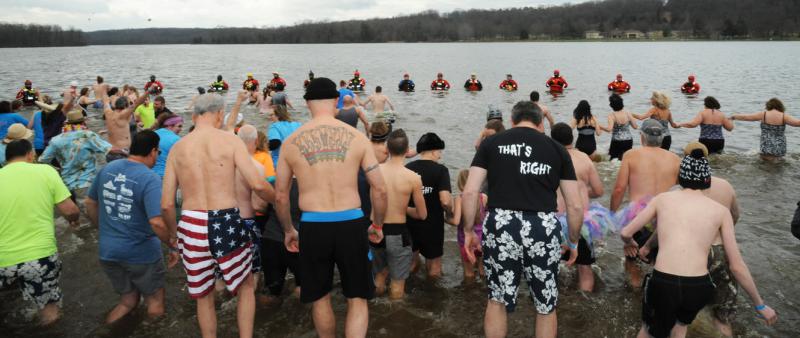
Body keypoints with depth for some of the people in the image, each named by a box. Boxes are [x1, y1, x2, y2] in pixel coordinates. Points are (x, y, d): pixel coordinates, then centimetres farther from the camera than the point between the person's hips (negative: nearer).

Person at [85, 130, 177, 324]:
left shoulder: (107, 169, 0)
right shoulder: (150, 179, -20)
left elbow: (90, 203, 13)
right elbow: (157, 222, -28)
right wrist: (172, 245, -13)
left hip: (107, 251, 6)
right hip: (141, 253, -5)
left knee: (128, 301, 23)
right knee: (155, 304, 17)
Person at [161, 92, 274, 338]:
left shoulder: (177, 148, 7)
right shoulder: (230, 140, -4)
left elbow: (167, 204, 6)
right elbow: (257, 184, -13)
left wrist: (174, 233, 22)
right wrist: (277, 199, 7)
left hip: (191, 224, 3)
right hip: (226, 222, -3)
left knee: (203, 296, 22)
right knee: (246, 287, 21)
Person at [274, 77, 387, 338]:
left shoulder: (292, 142, 1)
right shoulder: (356, 137, -2)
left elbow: (280, 196, 8)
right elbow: (380, 189, -2)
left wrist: (288, 230, 23)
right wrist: (377, 225, 14)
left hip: (313, 227, 1)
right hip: (351, 224, -1)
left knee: (320, 298, 22)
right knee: (357, 299, 15)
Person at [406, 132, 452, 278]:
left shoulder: (406, 168, -1)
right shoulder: (440, 170, -15)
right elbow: (445, 201, -26)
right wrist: (450, 212, -5)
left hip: (409, 223, 4)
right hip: (432, 225, -4)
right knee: (434, 268, 15)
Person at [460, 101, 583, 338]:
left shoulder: (491, 143, 11)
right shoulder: (557, 149, 13)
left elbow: (469, 192, 3)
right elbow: (575, 206, 11)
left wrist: (469, 231, 13)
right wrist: (573, 241, 24)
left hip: (501, 225, 0)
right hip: (544, 228, 1)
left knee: (497, 299, 19)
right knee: (546, 306, 18)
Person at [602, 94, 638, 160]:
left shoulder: (611, 115, -12)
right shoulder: (628, 114, -1)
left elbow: (609, 129, -24)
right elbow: (635, 126, 6)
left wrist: (600, 127, -10)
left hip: (617, 142, -3)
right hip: (628, 140, 3)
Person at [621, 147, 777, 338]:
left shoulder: (663, 199, 8)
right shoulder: (721, 211, 8)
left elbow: (625, 233, 9)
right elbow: (736, 266, 8)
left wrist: (630, 242, 33)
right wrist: (760, 305, 20)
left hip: (662, 284, -1)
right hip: (699, 288, 2)